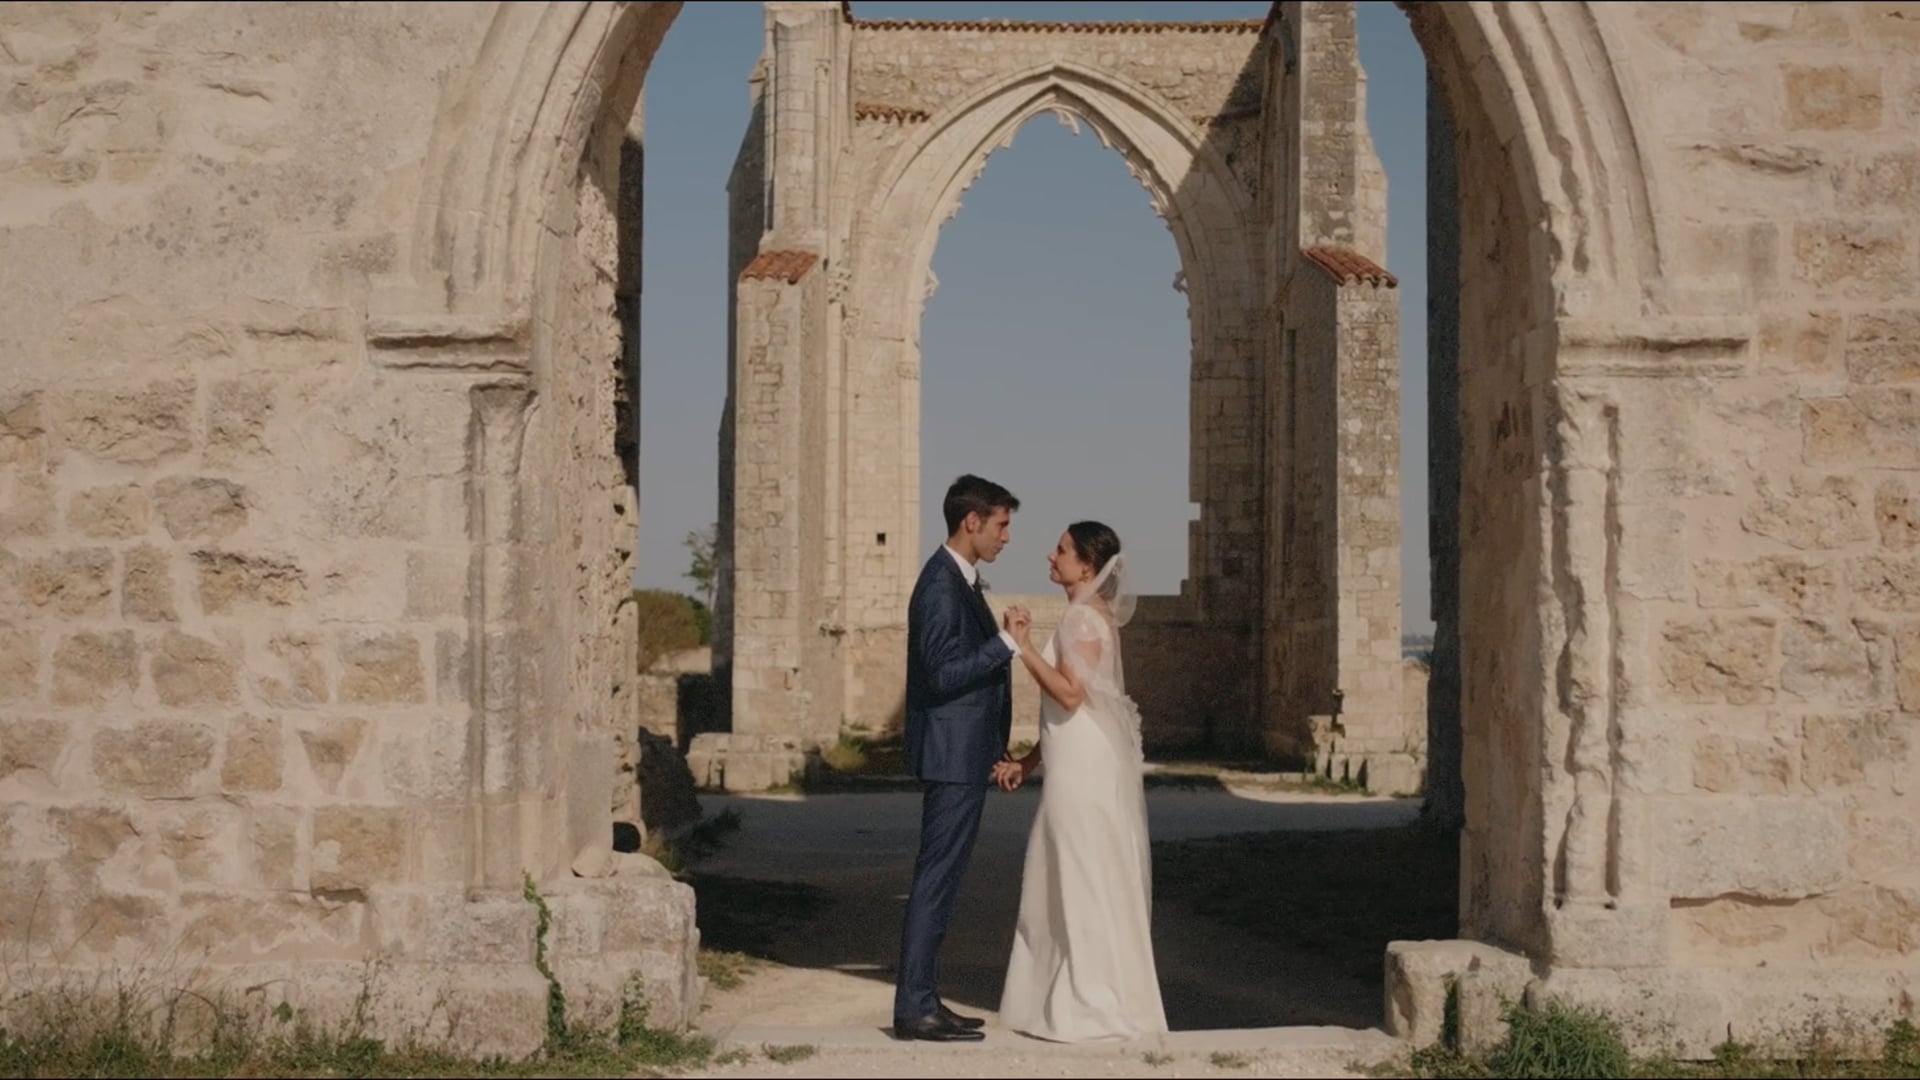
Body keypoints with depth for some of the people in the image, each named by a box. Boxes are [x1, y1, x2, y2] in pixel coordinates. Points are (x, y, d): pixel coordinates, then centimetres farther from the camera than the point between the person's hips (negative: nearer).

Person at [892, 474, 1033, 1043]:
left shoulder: (962, 581, 15)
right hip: (952, 757, -10)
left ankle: (923, 999, 18)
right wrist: (1008, 641, -24)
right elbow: (944, 675, -22)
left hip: (965, 756, 10)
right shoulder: (941, 585, -16)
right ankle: (913, 1008, -3)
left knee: (941, 880, 13)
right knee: (936, 880, -7)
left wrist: (994, 749, 21)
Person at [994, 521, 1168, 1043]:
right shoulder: (1092, 615, 16)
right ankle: (1081, 998, 20)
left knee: (1087, 882, -3)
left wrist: (1024, 648, -17)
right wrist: (1029, 761, 16)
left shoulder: (1084, 617, -14)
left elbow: (1071, 693, -23)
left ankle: (1095, 1005, 4)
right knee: (1071, 883, 14)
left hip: (1086, 770, -10)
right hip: (1079, 767, 10)